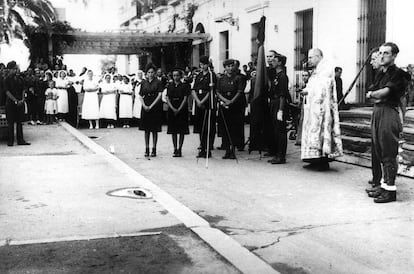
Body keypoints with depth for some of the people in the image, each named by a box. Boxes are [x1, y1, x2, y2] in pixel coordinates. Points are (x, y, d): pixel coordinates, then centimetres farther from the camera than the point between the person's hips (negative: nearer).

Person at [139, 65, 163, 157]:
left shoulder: (158, 83, 0)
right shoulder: (144, 83, 9)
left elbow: (159, 95, -8)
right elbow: (140, 95, 8)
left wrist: (151, 106, -12)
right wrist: (144, 105, -7)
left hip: (155, 107, -3)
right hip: (145, 107, 3)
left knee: (154, 130, 0)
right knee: (146, 130, 3)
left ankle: (154, 149, 5)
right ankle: (147, 149, 8)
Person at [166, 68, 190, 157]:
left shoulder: (184, 86, 0)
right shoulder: (170, 86, 9)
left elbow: (185, 99, -5)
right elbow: (167, 99, 4)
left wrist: (179, 109, -14)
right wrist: (173, 108, -11)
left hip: (182, 109, -3)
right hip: (172, 109, 3)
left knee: (182, 131, -2)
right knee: (173, 131, 3)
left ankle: (179, 149, 1)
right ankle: (175, 149, 8)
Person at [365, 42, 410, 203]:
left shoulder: (399, 75, -8)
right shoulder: (380, 74, 17)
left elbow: (384, 92, -16)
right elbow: (370, 94, 12)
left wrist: (372, 94, 2)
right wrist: (376, 96, -8)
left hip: (389, 113, -8)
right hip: (377, 112, 9)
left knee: (389, 153, -7)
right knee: (377, 151, 11)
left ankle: (390, 189, -3)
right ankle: (381, 184, 20)